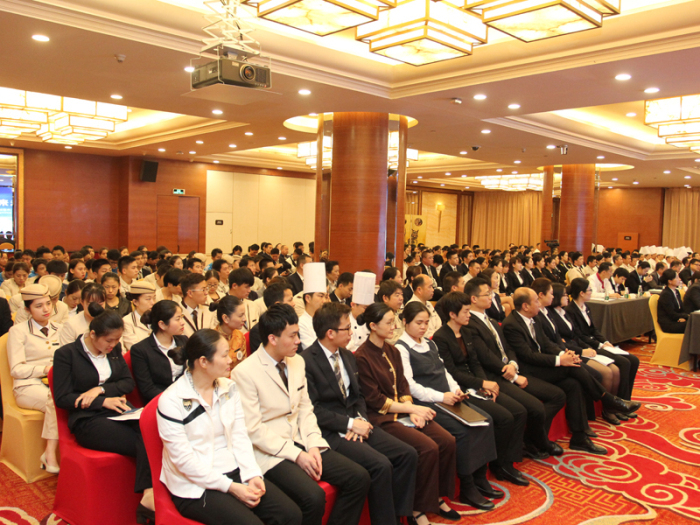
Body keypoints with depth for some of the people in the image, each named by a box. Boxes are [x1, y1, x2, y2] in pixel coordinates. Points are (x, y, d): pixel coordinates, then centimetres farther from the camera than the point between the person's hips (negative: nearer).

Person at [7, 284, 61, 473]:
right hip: (28, 387, -4)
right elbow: (16, 369, -3)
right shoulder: (18, 331, 5)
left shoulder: (59, 329, 19)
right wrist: (45, 369, -17)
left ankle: (50, 453, -29)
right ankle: (51, 454, -25)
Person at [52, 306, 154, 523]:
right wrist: (103, 401, -14)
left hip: (119, 411, 5)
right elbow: (62, 398, -5)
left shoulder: (114, 349, 12)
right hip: (88, 421, -4)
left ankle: (149, 496, -35)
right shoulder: (66, 354, -2)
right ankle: (150, 496, -23)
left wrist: (102, 389, -7)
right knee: (145, 442, -30)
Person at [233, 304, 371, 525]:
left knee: (359, 478, -8)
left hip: (300, 442, 7)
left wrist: (313, 445, -5)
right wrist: (296, 455, -17)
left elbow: (305, 408, 11)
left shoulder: (297, 361, 7)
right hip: (270, 452, -7)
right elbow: (253, 430, -16)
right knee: (313, 497, -29)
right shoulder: (244, 372, -15)